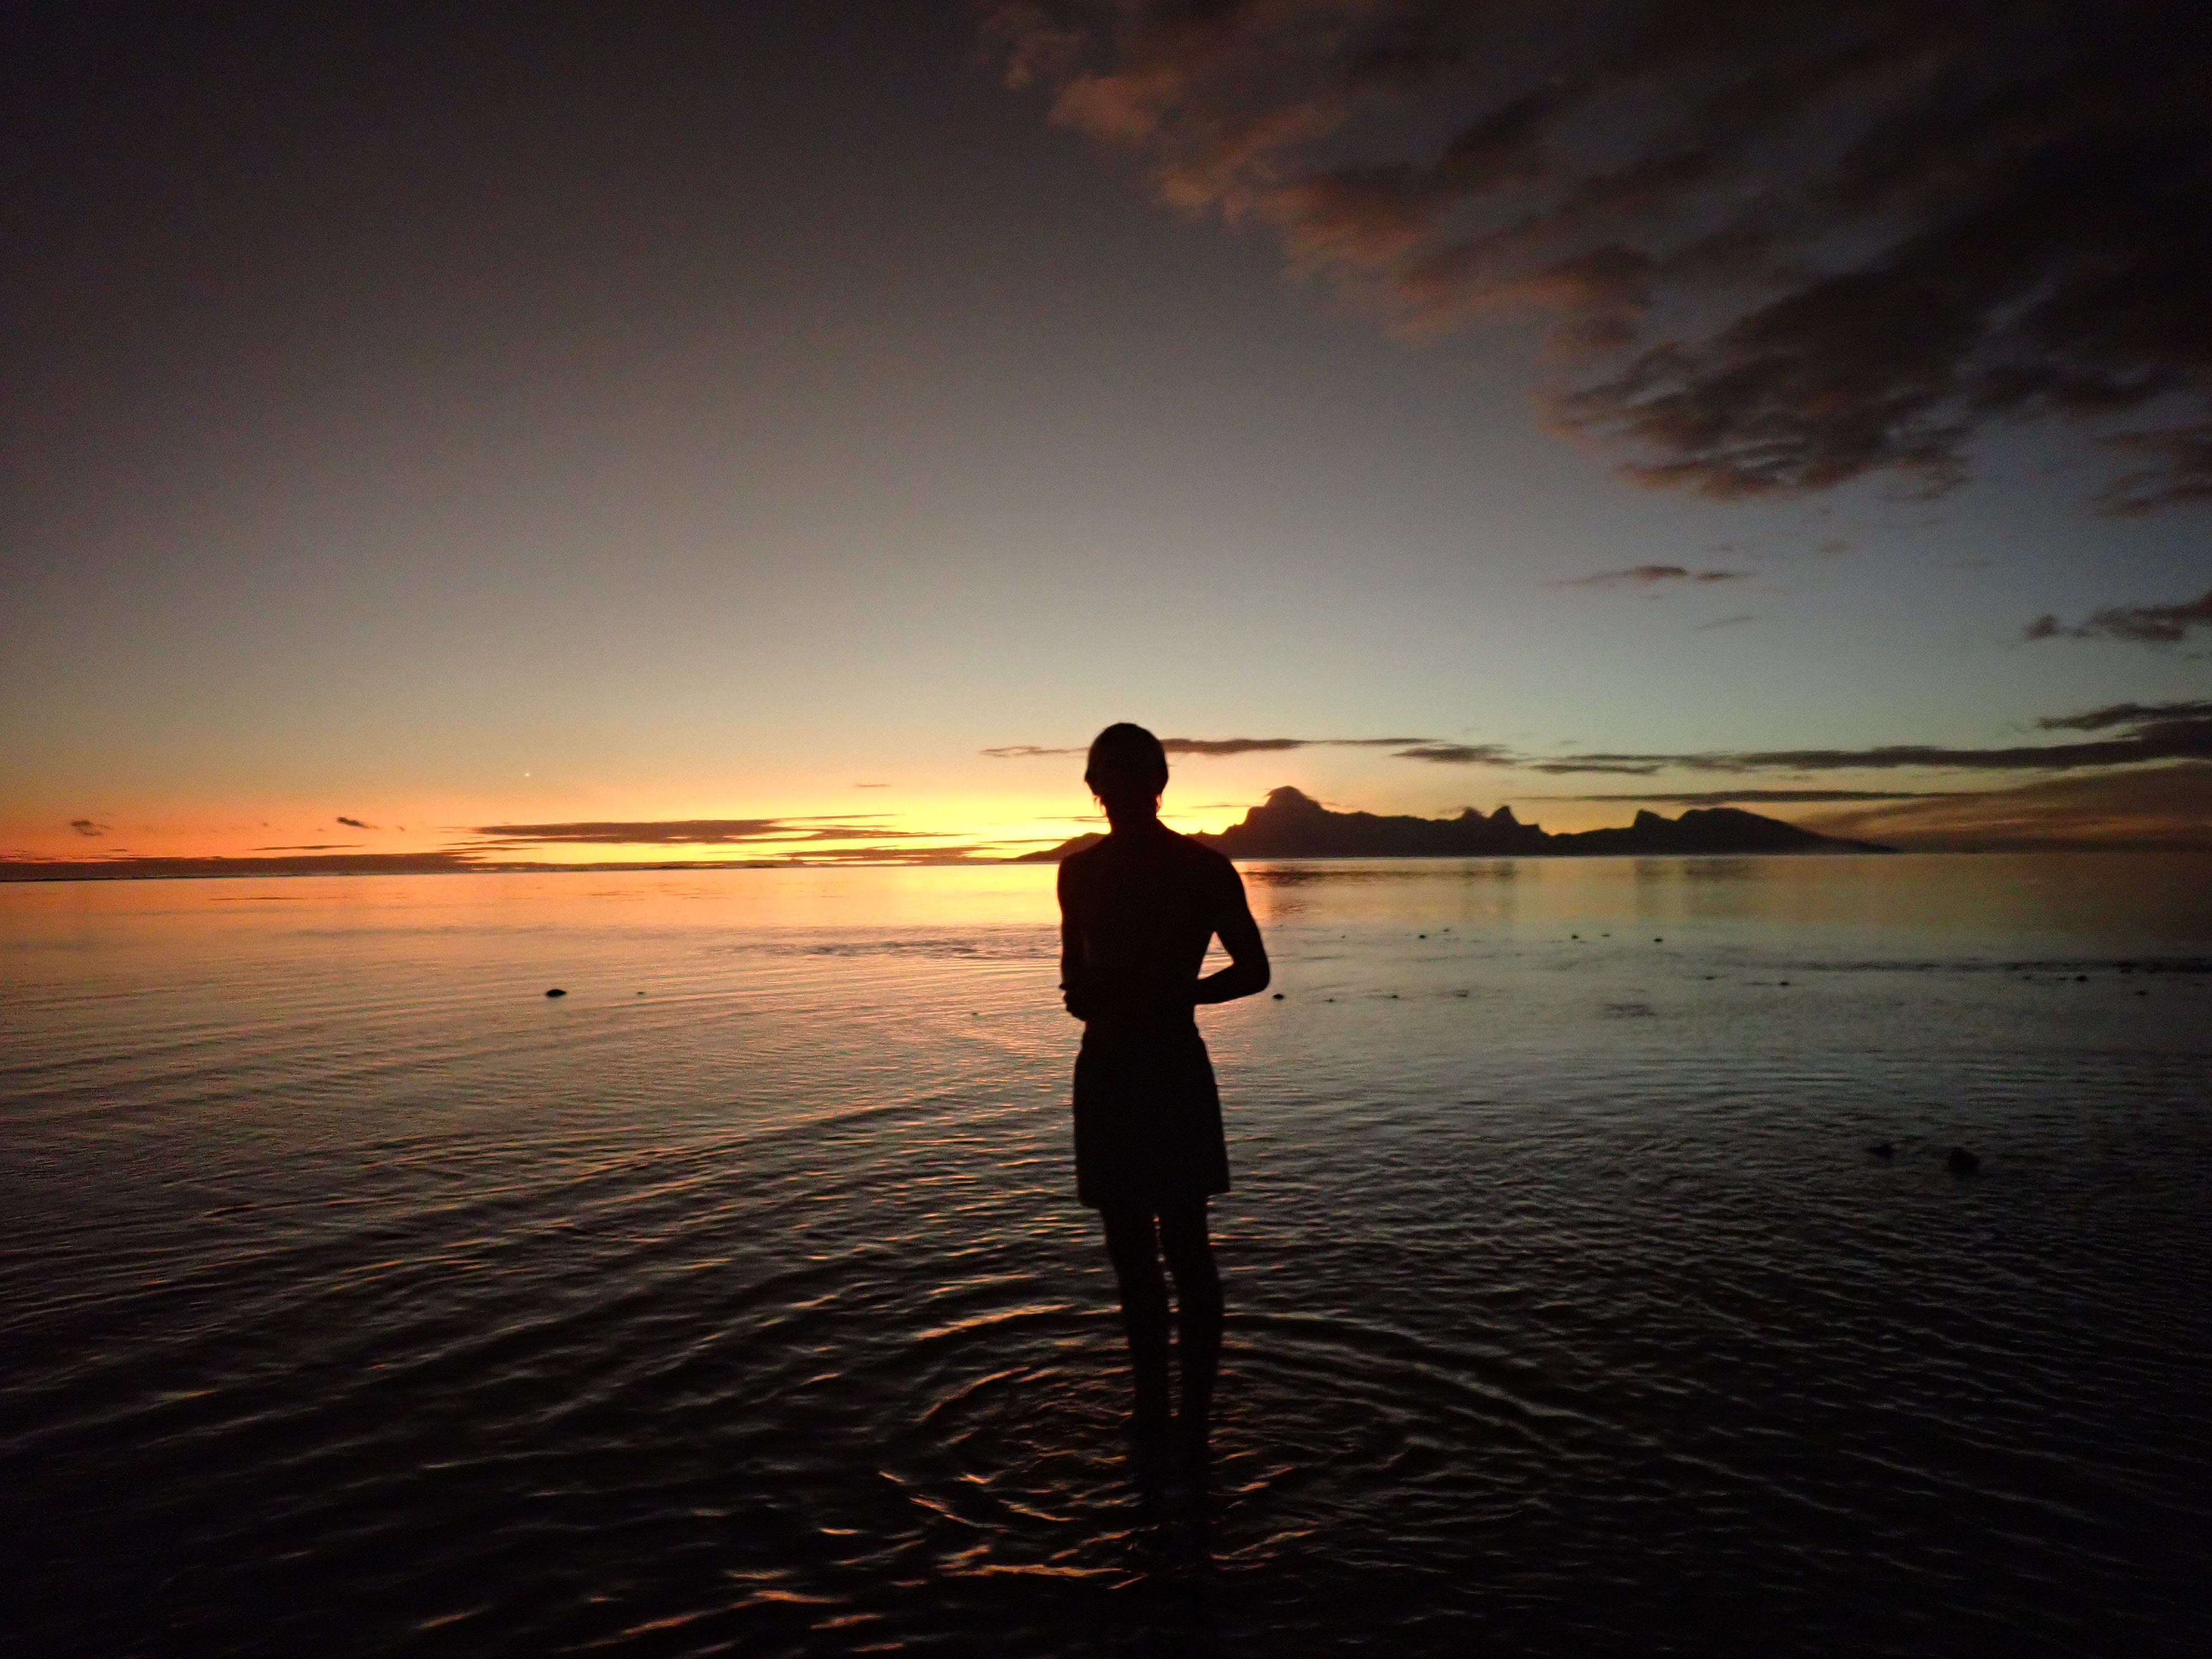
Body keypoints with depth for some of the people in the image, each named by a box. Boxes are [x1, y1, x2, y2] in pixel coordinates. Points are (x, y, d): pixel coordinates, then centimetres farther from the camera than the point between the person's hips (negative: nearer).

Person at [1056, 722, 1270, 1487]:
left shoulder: (1204, 869, -4)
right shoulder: (1081, 871, 8)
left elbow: (1254, 970, 2)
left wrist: (1176, 994, -11)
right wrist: (1085, 995, -6)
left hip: (1172, 1066, -4)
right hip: (1108, 1069, 4)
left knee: (1184, 1249, -2)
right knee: (1132, 1250, 12)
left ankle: (1192, 1422, 10)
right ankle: (1153, 1414, 26)